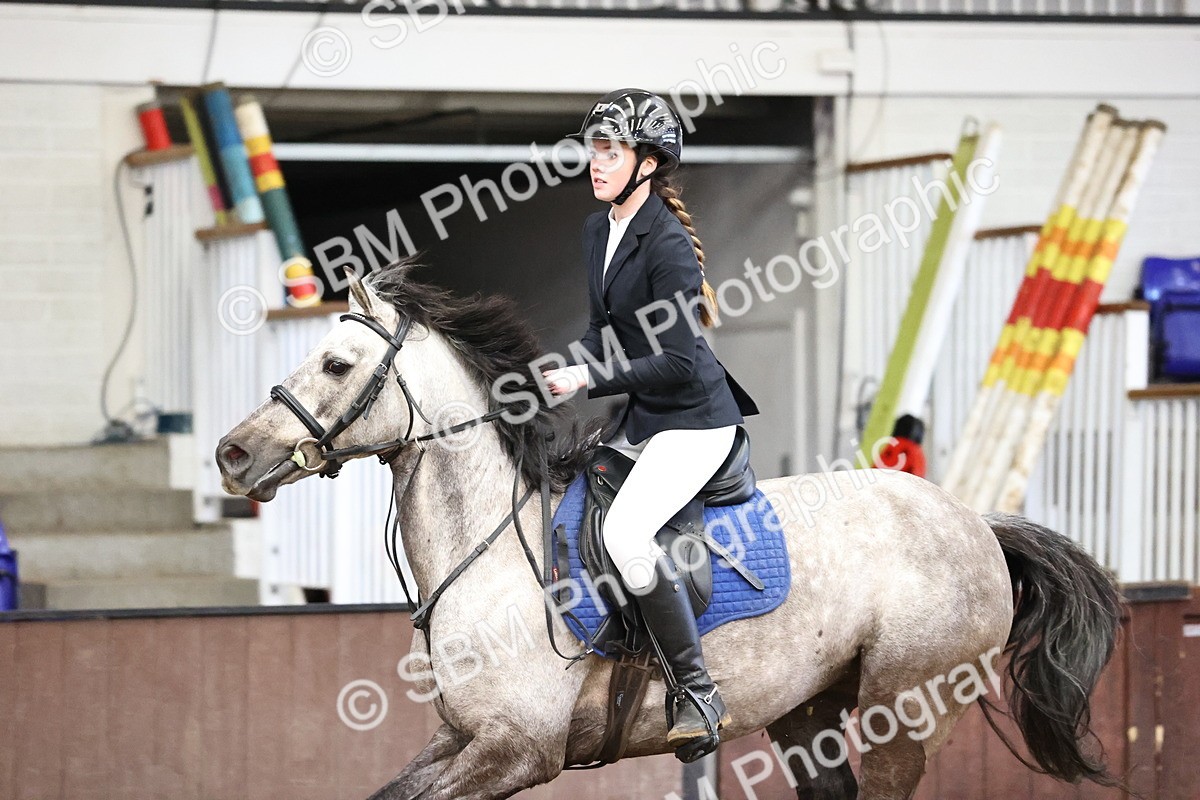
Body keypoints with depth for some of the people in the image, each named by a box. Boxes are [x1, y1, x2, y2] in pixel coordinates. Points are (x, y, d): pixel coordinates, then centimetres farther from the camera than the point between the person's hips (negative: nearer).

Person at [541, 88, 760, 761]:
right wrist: (570, 376, 0)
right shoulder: (598, 230, 8)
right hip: (640, 415, 10)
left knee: (625, 530, -29)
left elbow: (678, 364, -22)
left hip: (693, 418, -10)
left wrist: (587, 380, -20)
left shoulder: (669, 245, -20)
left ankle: (700, 696, -22)